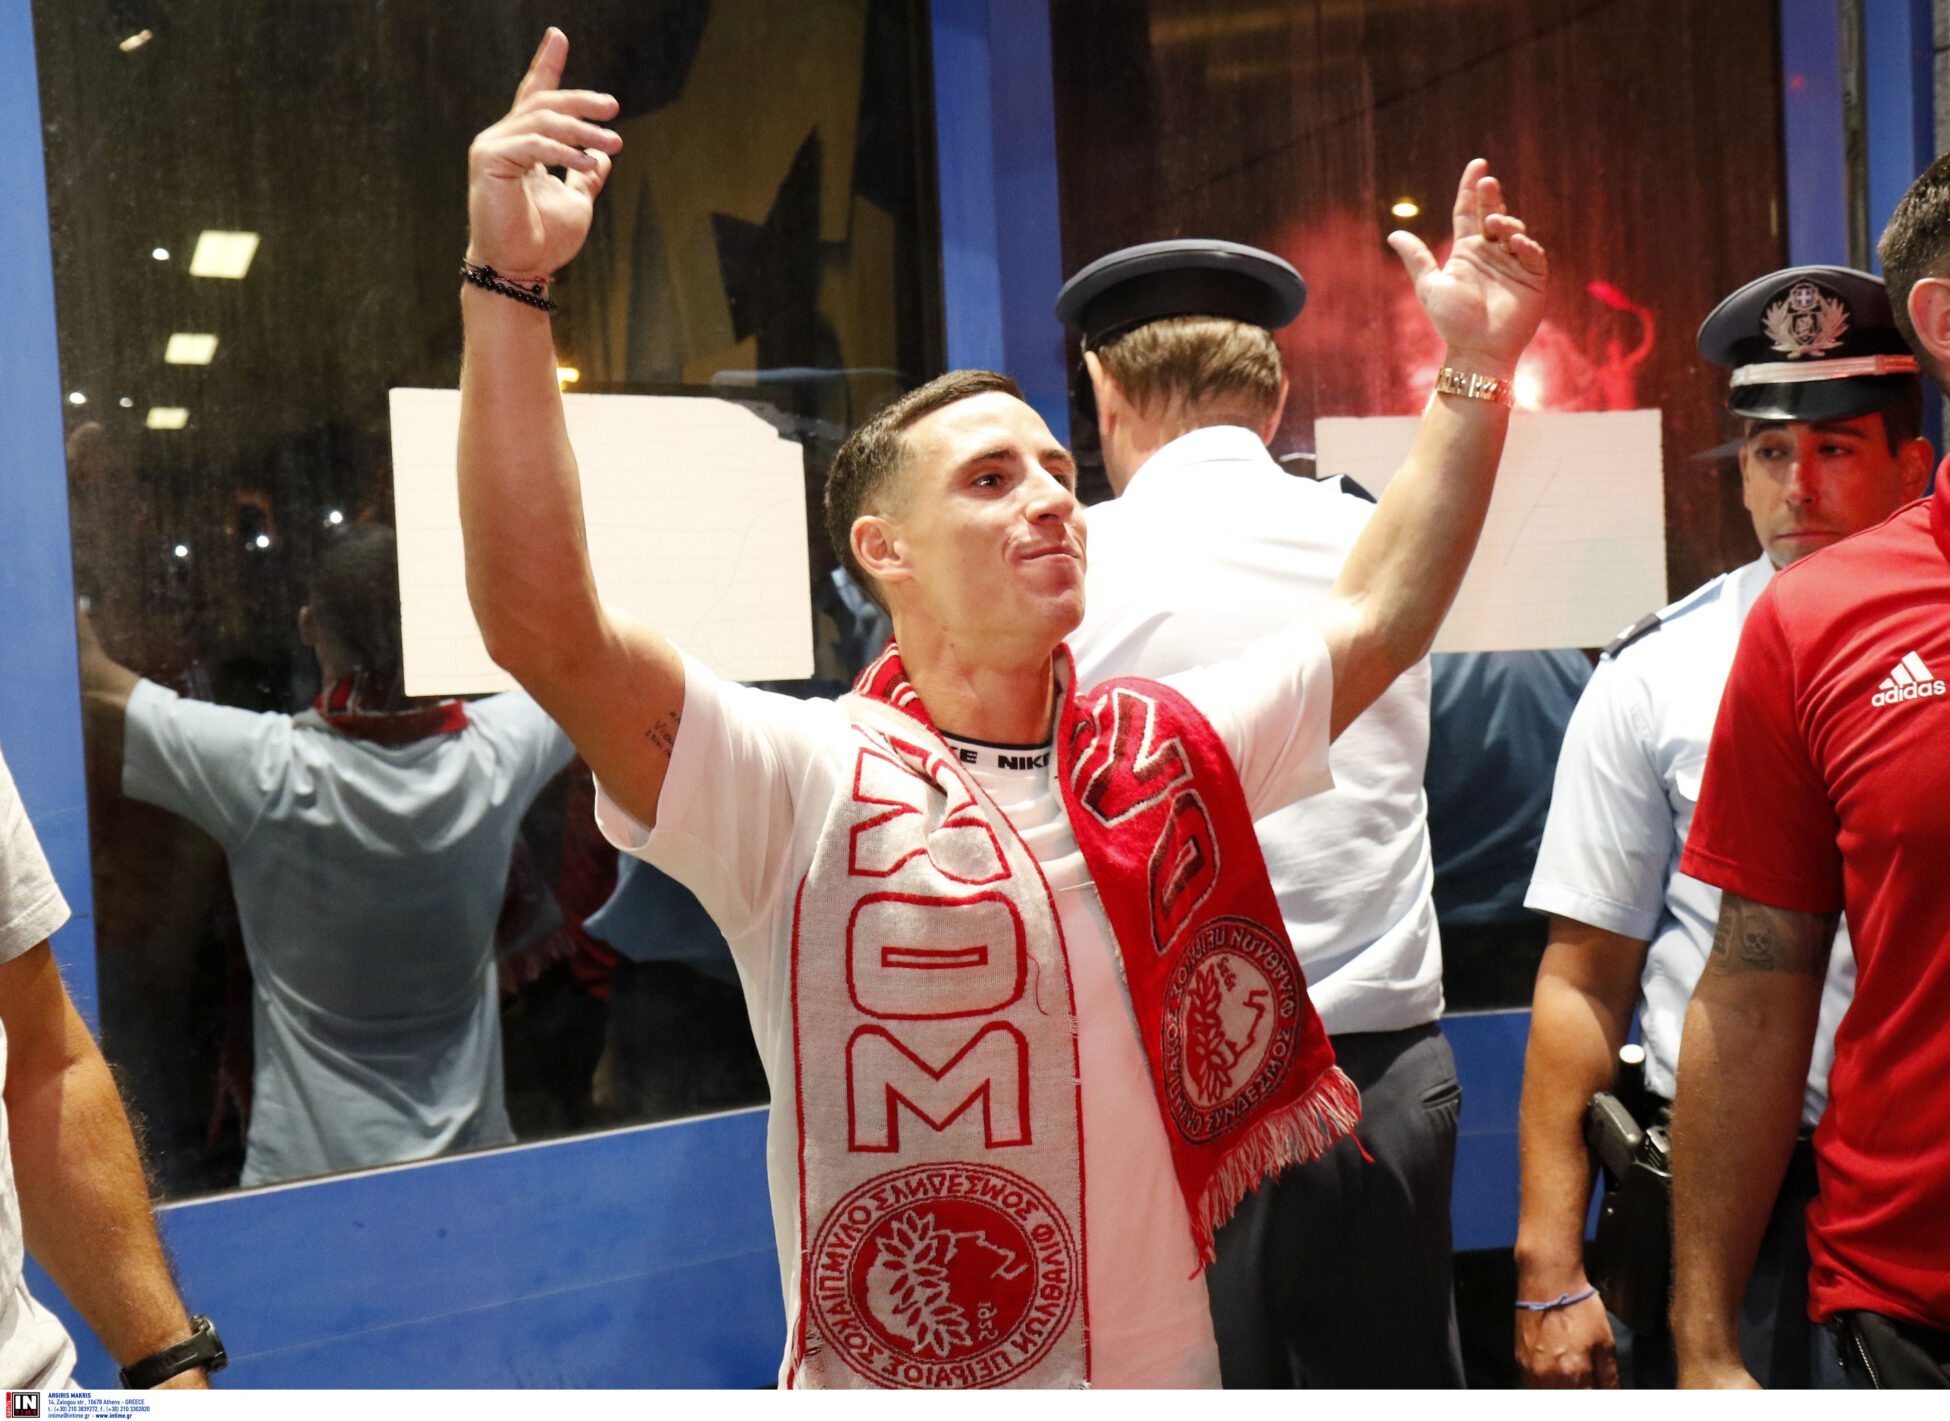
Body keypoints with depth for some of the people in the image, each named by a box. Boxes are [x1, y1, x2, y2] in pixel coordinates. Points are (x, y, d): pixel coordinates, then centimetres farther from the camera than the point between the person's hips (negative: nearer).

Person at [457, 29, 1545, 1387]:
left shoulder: (1172, 749, 3)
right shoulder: (803, 783, -14)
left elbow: (1377, 621, 11)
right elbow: (548, 627, -27)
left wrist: (1476, 369, 8)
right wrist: (510, 283, -34)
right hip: (892, 1381, -4)